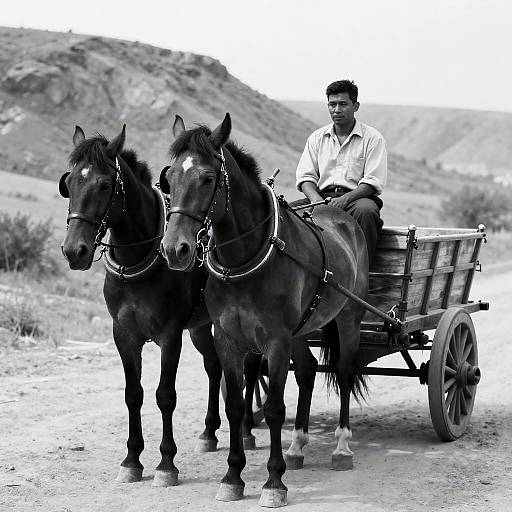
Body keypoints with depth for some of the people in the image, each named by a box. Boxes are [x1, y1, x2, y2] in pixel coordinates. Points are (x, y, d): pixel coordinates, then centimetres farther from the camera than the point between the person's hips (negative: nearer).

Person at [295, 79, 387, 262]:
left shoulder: (373, 138, 4)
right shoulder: (317, 138, 17)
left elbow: (373, 182, -6)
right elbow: (306, 176, 10)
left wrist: (345, 199, -22)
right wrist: (315, 198, -14)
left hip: (355, 197, -3)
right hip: (322, 196, 3)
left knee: (365, 211, -39)